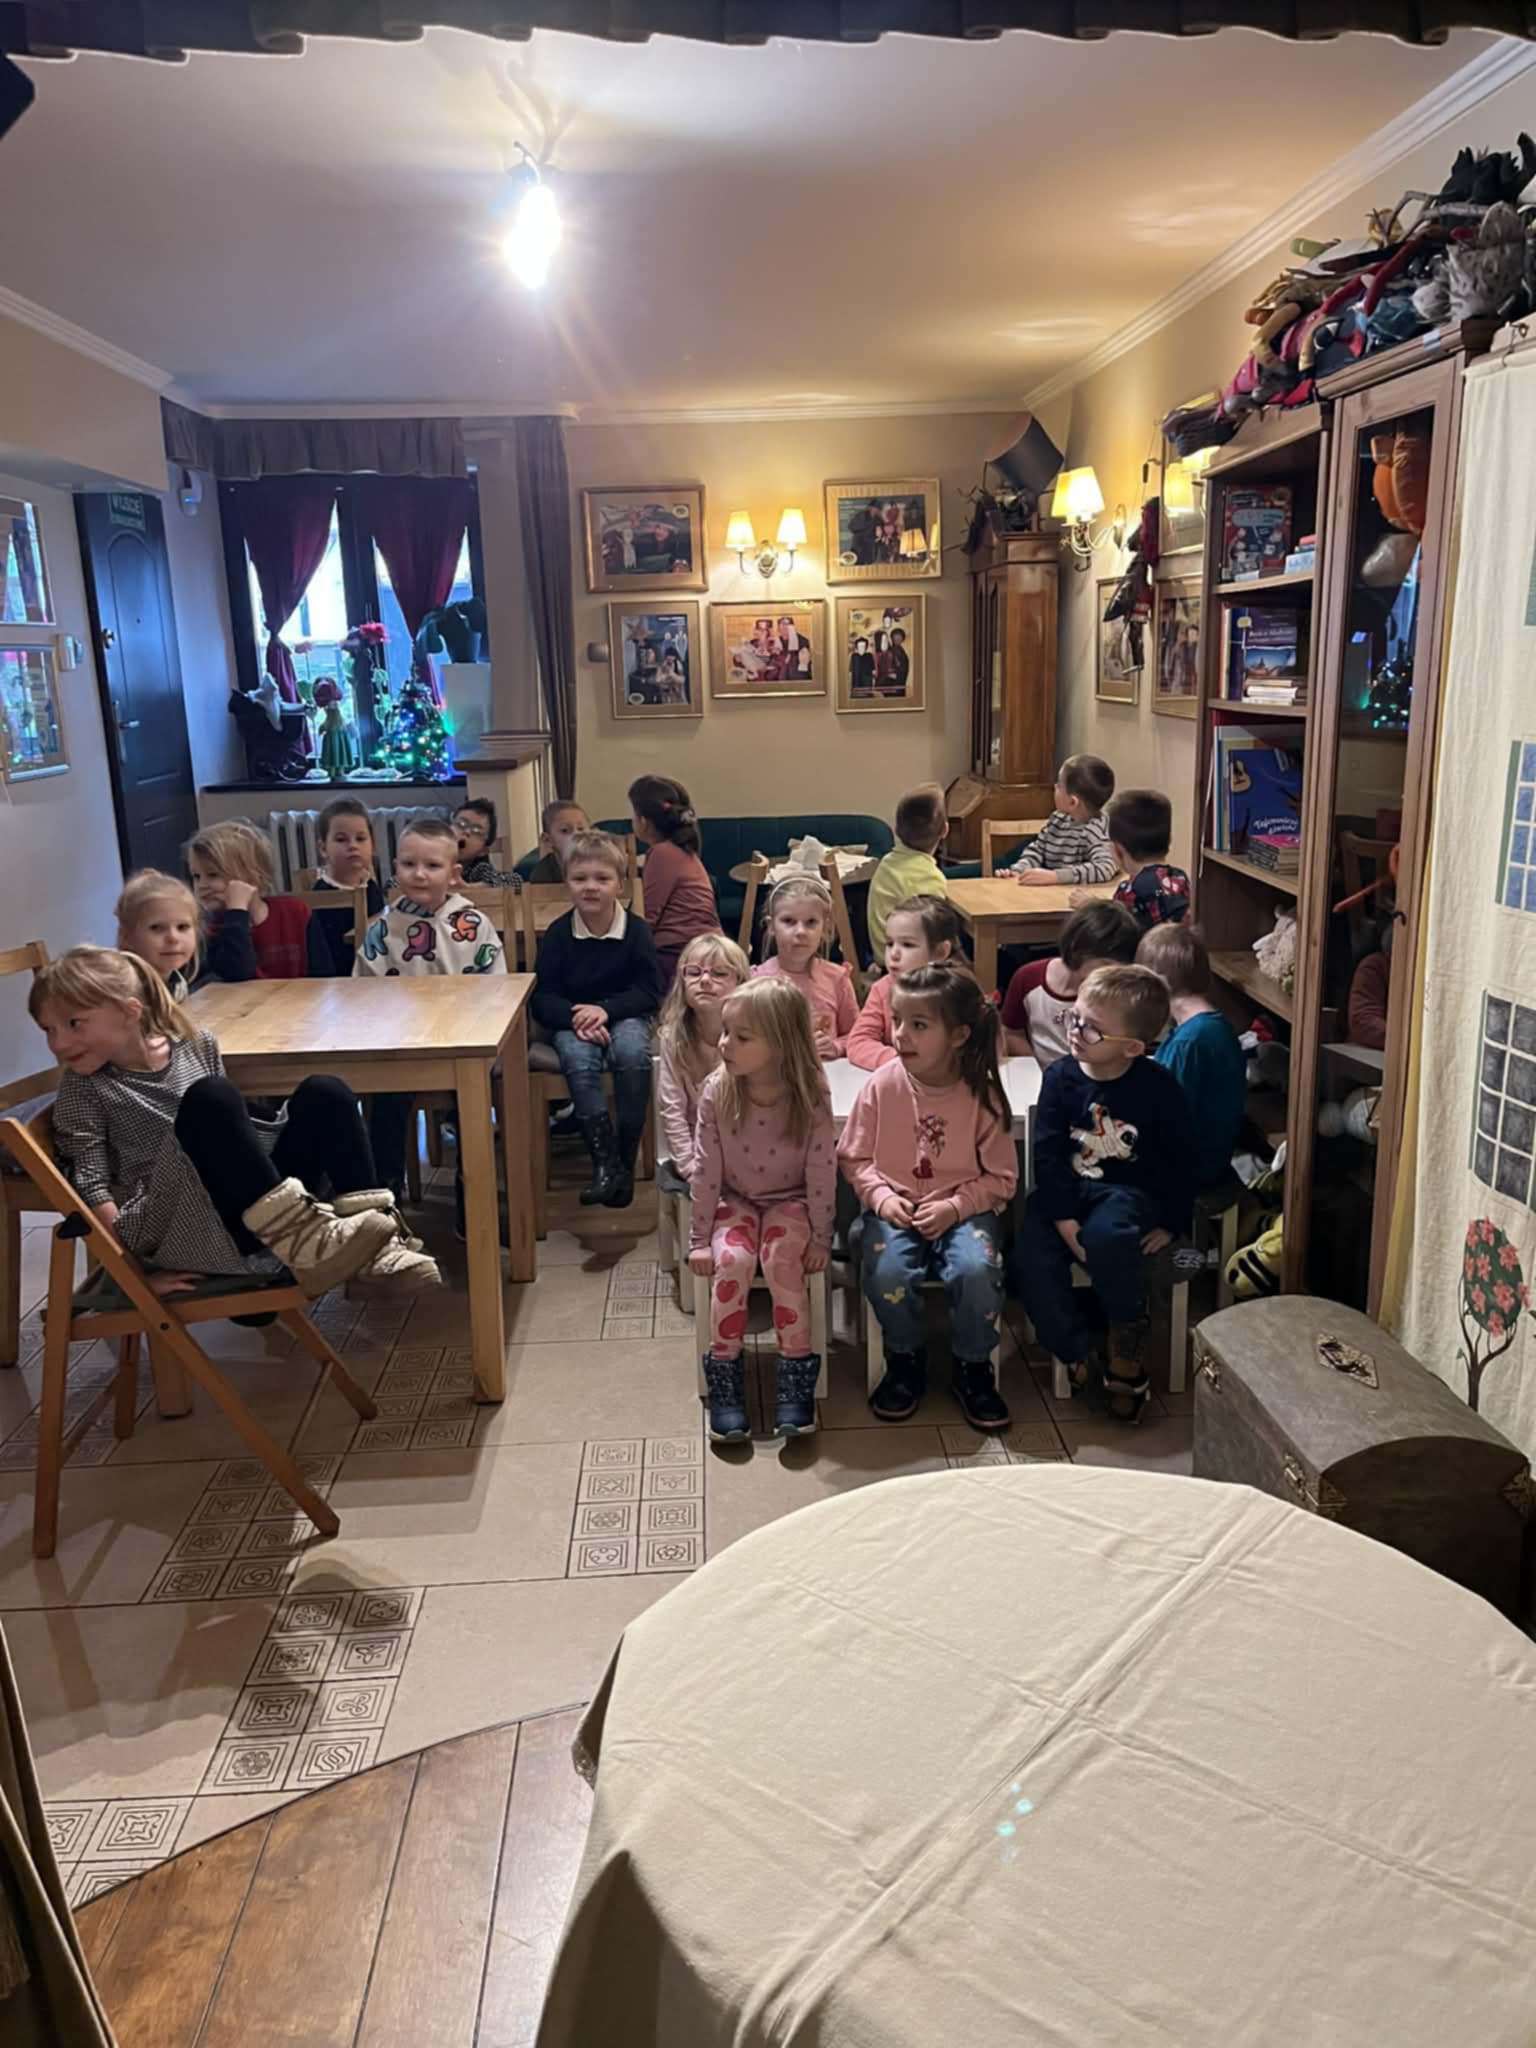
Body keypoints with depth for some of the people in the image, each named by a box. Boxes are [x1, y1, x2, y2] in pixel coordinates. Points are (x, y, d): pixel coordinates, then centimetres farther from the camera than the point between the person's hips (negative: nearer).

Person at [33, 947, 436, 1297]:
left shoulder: (196, 1045, 8)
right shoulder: (83, 1090, -3)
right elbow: (91, 1189, -7)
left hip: (264, 1217, 5)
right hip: (179, 1233, -5)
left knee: (323, 1093, -9)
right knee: (208, 1099, -28)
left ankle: (377, 1247, -20)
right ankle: (305, 1243, -35)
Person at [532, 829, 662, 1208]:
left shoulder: (636, 929, -4)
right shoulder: (558, 934, -3)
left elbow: (651, 992, -7)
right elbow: (543, 998, -4)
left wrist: (605, 1010, -23)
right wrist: (575, 1018, -26)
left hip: (623, 1015, 0)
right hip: (573, 1019, 1)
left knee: (633, 1051, -33)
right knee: (579, 1057, -33)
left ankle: (626, 1160, -21)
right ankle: (605, 1161, -29)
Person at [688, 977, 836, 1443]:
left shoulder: (811, 1096, -20)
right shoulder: (716, 1092, -15)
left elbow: (822, 1171, -12)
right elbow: (705, 1169, -9)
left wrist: (820, 1237, -10)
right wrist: (700, 1238, -7)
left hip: (789, 1200, -1)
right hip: (735, 1200, 1)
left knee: (782, 1258, -28)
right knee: (731, 1260, -26)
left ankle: (796, 1374, -13)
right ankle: (724, 1377, -12)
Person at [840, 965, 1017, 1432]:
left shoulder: (982, 1094, -9)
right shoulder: (882, 1085, -5)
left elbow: (1001, 1177, -2)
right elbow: (854, 1158, 4)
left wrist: (955, 1206, -16)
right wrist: (882, 1197, -12)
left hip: (964, 1208, -1)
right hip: (895, 1207, 1)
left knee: (976, 1270, -30)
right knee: (887, 1271, -28)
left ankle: (972, 1368, 0)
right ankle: (906, 1361, 3)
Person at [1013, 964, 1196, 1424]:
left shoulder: (1157, 1087, -10)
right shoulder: (1061, 1077, -6)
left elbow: (1181, 1157, 0)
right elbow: (1048, 1153, -8)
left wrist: (1172, 1222, -3)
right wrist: (1064, 1220, -17)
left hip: (1129, 1192, -3)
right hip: (1068, 1192, 3)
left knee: (1106, 1236, -36)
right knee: (1031, 1261, -23)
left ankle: (1128, 1351, -10)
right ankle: (1077, 1354, 2)